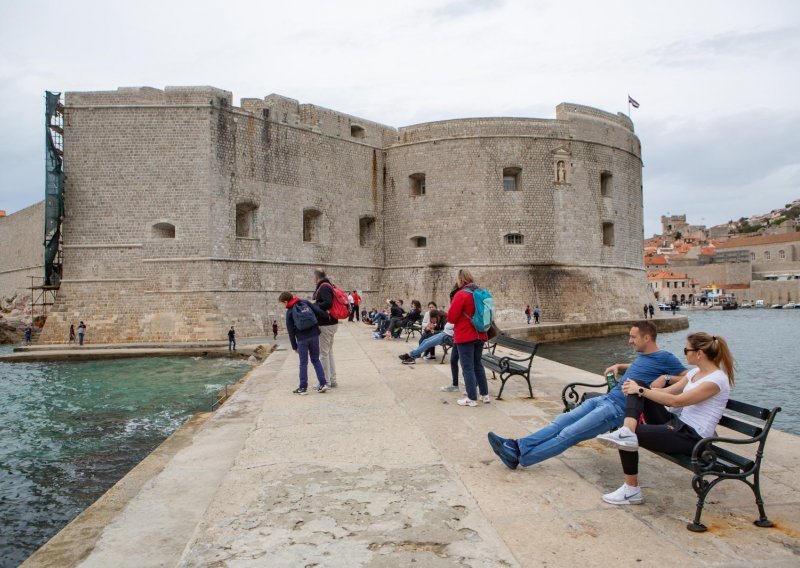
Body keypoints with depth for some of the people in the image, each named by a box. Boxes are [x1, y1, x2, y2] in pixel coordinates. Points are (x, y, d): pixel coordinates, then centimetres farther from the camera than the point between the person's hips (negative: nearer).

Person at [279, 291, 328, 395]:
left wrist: (294, 346, 11)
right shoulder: (306, 303, 6)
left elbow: (290, 331, 3)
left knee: (303, 363, 7)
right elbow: (319, 311, -5)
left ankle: (303, 387, 9)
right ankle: (323, 383, 8)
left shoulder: (289, 312, 1)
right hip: (314, 335, 3)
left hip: (302, 339, -3)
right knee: (316, 360, 14)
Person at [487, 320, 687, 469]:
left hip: (618, 409, -9)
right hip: (605, 398, 9)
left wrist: (665, 378, -18)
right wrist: (618, 366, 21)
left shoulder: (665, 358, -4)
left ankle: (518, 457, -19)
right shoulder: (642, 356, 19)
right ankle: (516, 446, -12)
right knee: (561, 421, -5)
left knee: (568, 434, -15)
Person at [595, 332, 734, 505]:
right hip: (678, 425, 9)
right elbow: (667, 391, 8)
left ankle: (632, 491, -4)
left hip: (693, 437, -9)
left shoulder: (717, 379, -18)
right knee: (636, 390, -5)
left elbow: (676, 401, -23)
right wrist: (637, 389, -7)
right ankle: (627, 432, -28)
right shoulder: (696, 372, 10)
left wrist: (641, 390, -18)